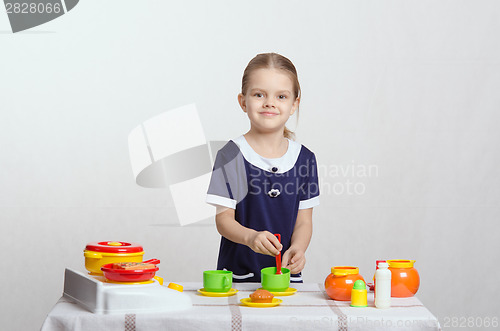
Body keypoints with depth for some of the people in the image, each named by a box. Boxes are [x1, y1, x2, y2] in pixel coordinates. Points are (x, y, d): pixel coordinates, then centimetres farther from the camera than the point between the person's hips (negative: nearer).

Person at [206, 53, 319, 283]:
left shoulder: (304, 158, 7)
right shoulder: (231, 155, -1)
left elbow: (303, 221, 7)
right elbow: (223, 219, -4)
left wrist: (296, 249, -13)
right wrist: (251, 237, -24)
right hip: (238, 273, -2)